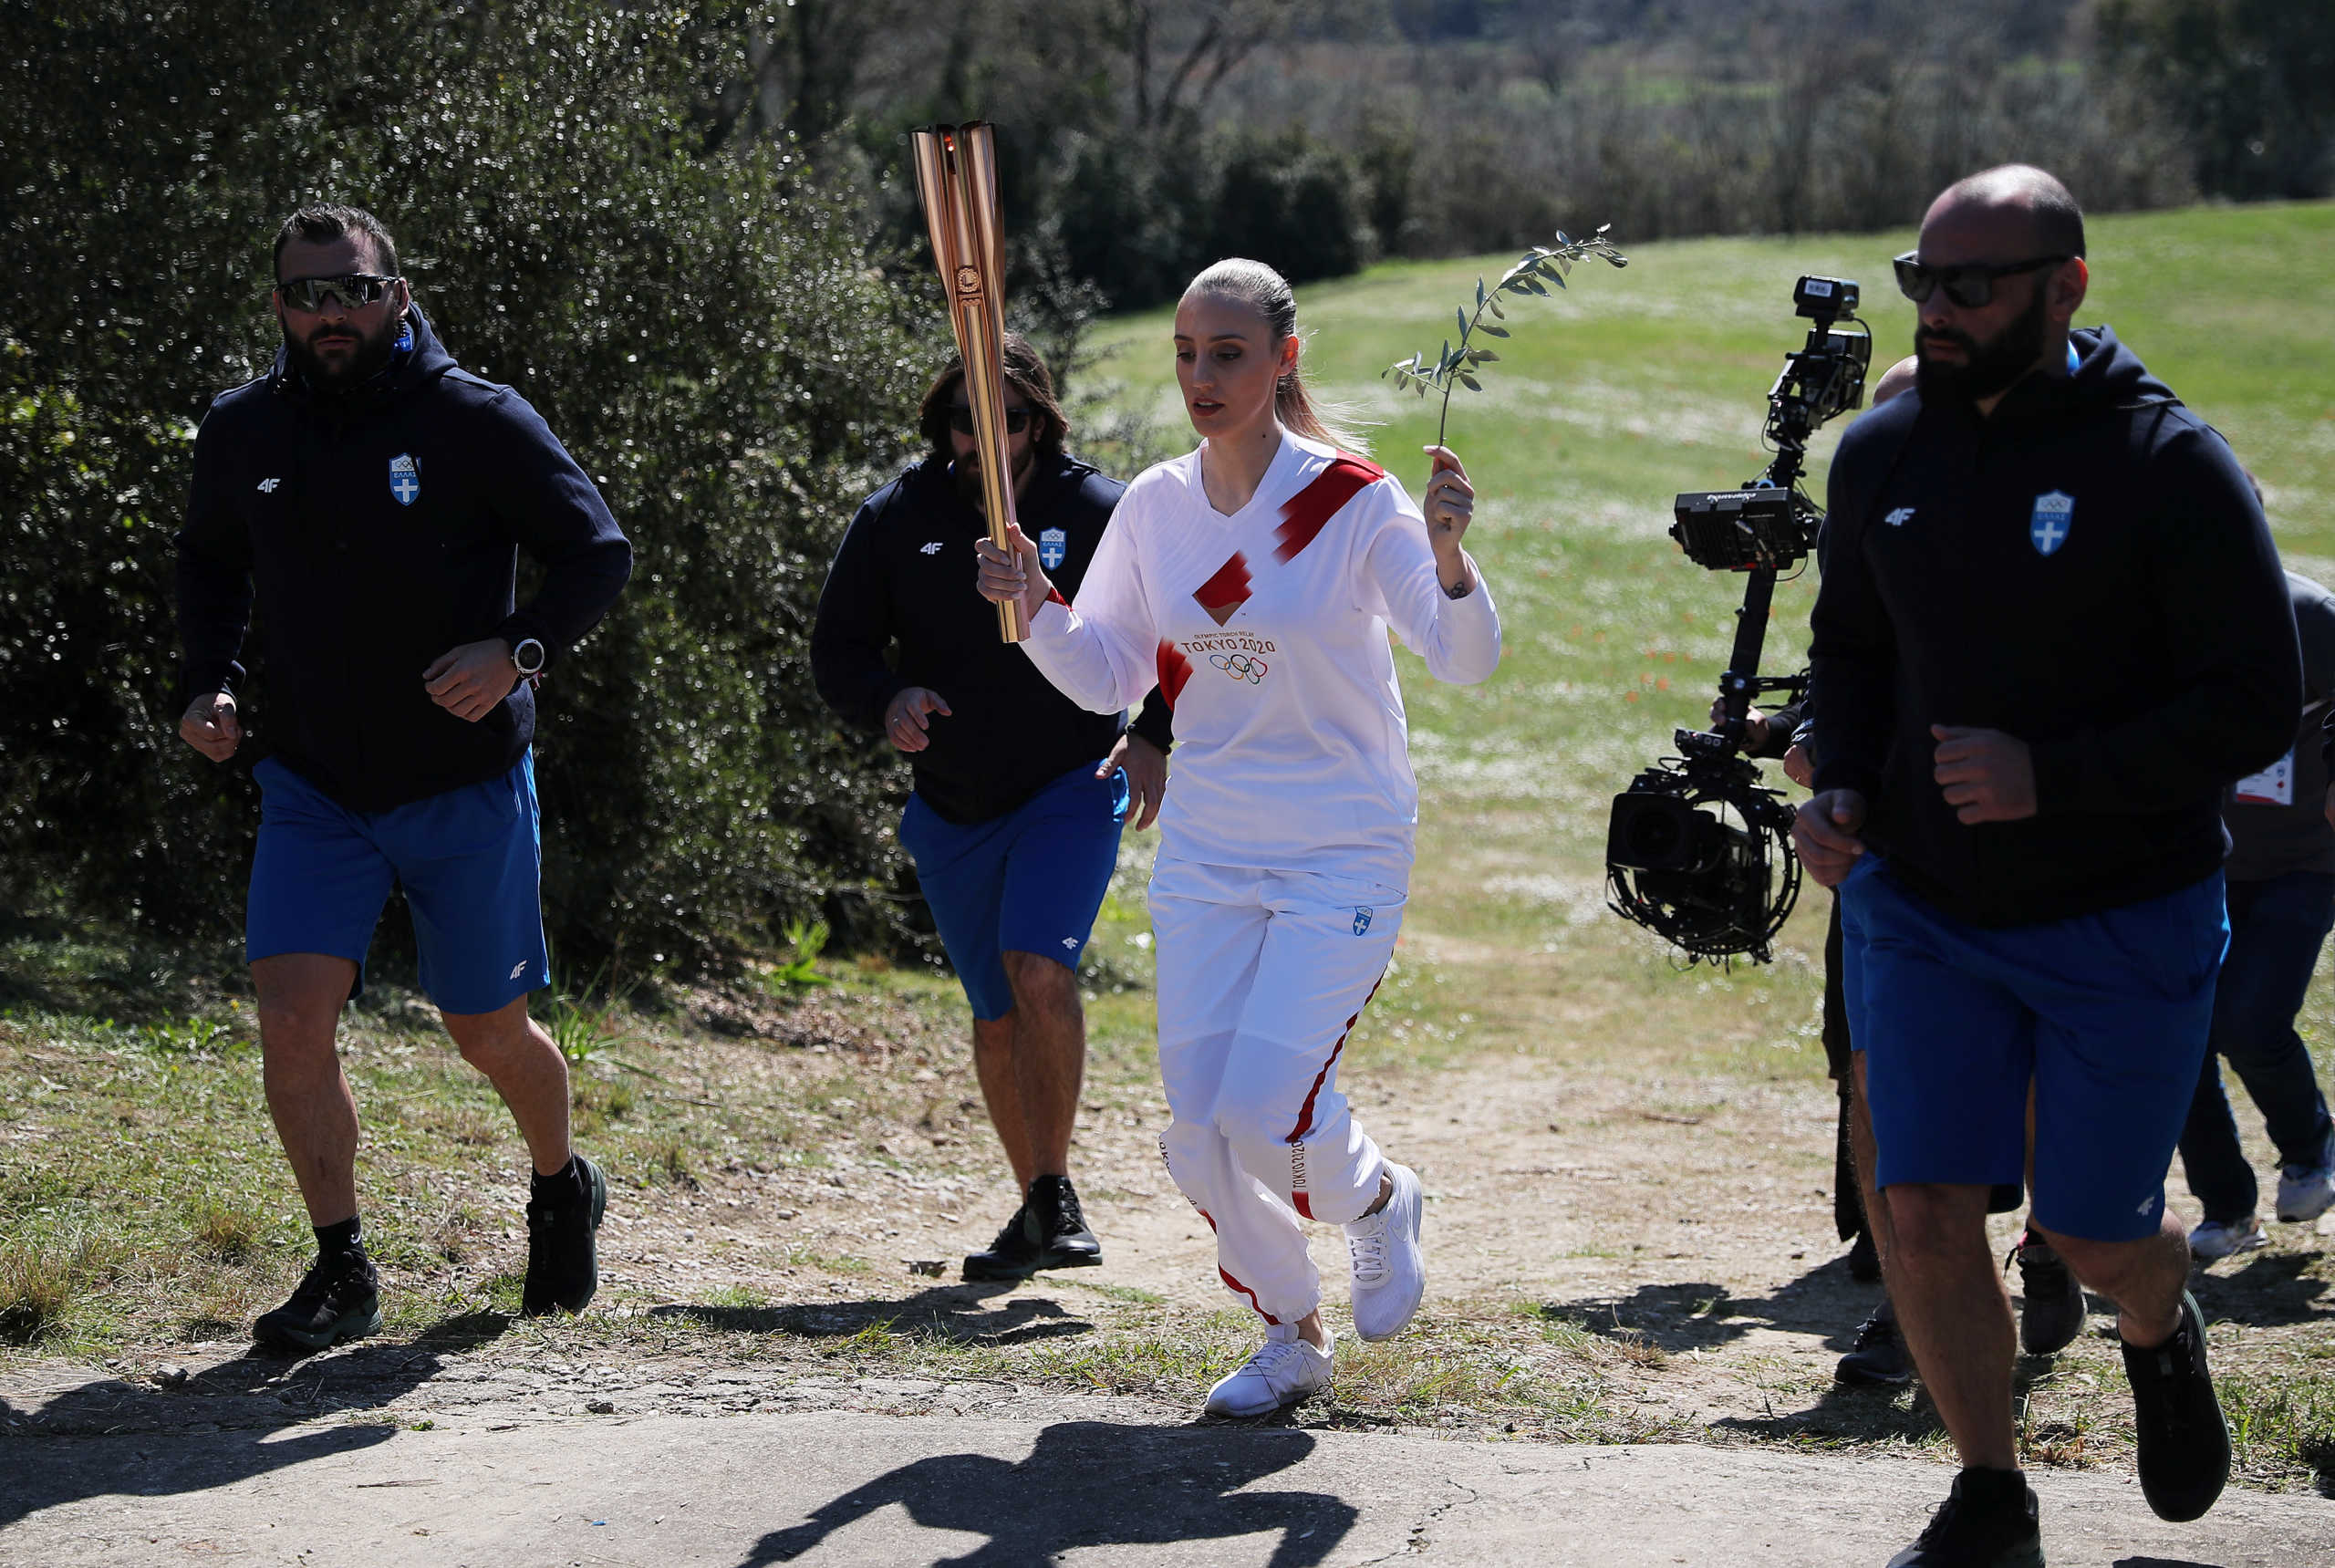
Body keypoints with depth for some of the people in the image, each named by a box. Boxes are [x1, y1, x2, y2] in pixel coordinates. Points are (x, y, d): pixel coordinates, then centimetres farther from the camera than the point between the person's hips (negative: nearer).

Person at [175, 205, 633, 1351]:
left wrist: (518, 651, -25)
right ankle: (342, 1275, -1)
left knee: (489, 1035, 9)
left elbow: (599, 550, -8)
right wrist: (207, 682, 1)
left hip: (466, 788, -2)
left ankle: (562, 1187, 41)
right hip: (312, 786, 2)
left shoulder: (478, 424, -11)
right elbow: (211, 564, 18)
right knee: (292, 1019, -14)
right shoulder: (240, 434, 0)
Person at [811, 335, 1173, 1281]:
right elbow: (837, 650, 5)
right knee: (997, 1017, 9)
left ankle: (1054, 1193, -14)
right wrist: (887, 700, -17)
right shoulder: (897, 520, 0)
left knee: (1039, 971, -23)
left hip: (1071, 790, -3)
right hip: (952, 811, 3)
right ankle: (1039, 1211, 24)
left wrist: (1154, 735, -14)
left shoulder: (1101, 514, -5)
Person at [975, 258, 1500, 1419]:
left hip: (1342, 854, -4)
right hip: (1206, 855, 5)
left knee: (1268, 1115, -16)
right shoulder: (1155, 506, 2)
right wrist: (1038, 609, -8)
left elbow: (1464, 661, -18)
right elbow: (1107, 679, 10)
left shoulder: (1353, 500, -11)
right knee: (1199, 1130, 0)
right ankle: (1291, 1335, 25)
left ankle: (1376, 1199, 20)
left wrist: (1447, 559, -36)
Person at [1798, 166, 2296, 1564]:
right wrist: (1840, 787, -3)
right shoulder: (1884, 454, 0)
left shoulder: (2168, 463, -15)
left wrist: (2052, 777, -25)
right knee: (1925, 1208, -3)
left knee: (2094, 1231, 5)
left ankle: (2163, 1334, 42)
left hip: (2124, 919, -4)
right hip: (1922, 910, 4)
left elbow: (2260, 705, -15)